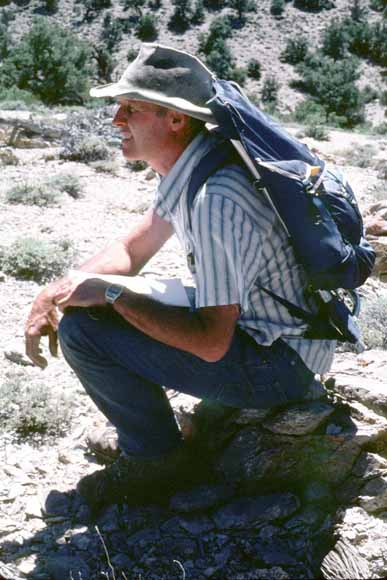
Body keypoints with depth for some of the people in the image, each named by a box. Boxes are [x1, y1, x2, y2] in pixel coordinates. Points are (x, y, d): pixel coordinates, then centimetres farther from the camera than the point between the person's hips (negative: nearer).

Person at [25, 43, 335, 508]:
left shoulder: (214, 199, -29)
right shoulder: (193, 166, 2)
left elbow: (211, 343, -28)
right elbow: (131, 251, 11)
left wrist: (110, 294, -20)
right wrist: (56, 293, -4)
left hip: (276, 364, -10)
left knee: (83, 331, -16)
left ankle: (155, 457, 4)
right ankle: (142, 433, 21)